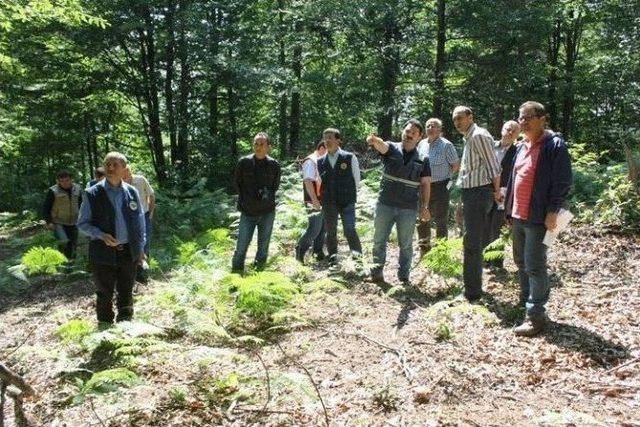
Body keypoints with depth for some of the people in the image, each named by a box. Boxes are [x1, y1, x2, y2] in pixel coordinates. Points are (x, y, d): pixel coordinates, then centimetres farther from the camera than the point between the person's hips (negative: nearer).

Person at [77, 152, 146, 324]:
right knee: (105, 296, 8)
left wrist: (140, 247, 8)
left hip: (128, 252, 3)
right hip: (103, 253, -3)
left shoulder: (132, 192, 2)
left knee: (126, 294, 15)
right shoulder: (92, 194, -6)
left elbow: (140, 221, 10)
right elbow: (82, 223, -2)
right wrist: (101, 235, -19)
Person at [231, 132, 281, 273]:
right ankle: (236, 271, 15)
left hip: (267, 212, 1)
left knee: (263, 246, 12)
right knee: (241, 247, -1)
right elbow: (238, 184, 6)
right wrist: (245, 200, 0)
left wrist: (268, 195, -3)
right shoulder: (244, 162, -5)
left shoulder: (274, 165, -2)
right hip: (248, 212, -1)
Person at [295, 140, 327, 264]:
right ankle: (299, 252, 2)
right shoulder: (311, 161, -14)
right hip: (313, 202, -10)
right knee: (314, 228, -9)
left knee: (323, 227, 13)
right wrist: (315, 200, -26)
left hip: (322, 201, 10)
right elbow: (308, 181, -22)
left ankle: (318, 251, 25)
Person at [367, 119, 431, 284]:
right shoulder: (392, 149, 0)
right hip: (385, 205, 0)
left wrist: (425, 207, -4)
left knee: (406, 244, 8)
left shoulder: (423, 159, 4)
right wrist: (374, 140, -48)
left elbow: (425, 184, 5)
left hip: (409, 208, 1)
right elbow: (381, 145, -24)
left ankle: (404, 276, 19)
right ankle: (376, 272, 19)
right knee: (379, 240, 7)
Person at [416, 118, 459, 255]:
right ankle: (424, 248, 25)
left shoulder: (446, 145, -7)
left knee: (441, 220, 1)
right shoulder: (421, 144, 9)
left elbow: (456, 165, -3)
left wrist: (444, 176, -1)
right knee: (422, 218, 12)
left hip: (440, 187, -5)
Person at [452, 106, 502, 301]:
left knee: (472, 242, -8)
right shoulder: (469, 137, 18)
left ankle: (473, 291, -2)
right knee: (473, 241, 18)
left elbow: (493, 165, -16)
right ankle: (473, 286, 30)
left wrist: (496, 191, -11)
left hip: (478, 193, -11)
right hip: (471, 193, 11)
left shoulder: (478, 135, -13)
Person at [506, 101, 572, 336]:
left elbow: (562, 182, -13)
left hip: (538, 217, -8)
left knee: (535, 267, -4)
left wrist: (552, 211, -17)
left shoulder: (554, 145, -10)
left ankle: (536, 316, 4)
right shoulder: (522, 147, 14)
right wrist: (510, 209, 16)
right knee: (521, 262, 17)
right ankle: (525, 303, 31)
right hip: (518, 216, 8)